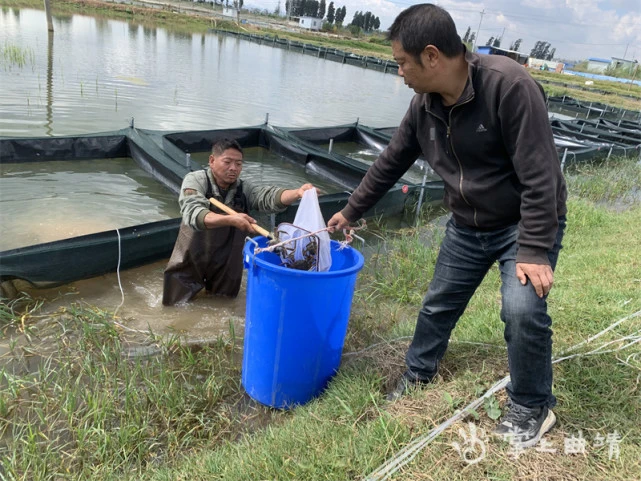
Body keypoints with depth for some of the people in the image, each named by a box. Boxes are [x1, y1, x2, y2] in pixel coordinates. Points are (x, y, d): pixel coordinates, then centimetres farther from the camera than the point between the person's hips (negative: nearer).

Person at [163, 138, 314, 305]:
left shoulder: (244, 188, -5)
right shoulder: (195, 180, -15)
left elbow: (269, 197, -22)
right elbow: (194, 213, -32)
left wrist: (298, 193, -43)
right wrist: (231, 219, -47)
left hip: (226, 265, 3)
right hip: (192, 260, -2)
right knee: (174, 301, 5)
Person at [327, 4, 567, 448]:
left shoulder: (509, 85, -27)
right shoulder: (424, 105, -7)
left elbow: (540, 175, -27)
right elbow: (390, 164, 6)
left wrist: (535, 251, -28)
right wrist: (350, 211, 14)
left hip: (525, 223, -6)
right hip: (468, 226, 6)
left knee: (523, 309, -21)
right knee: (438, 305, 13)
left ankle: (533, 408, 5)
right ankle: (418, 375, 38)